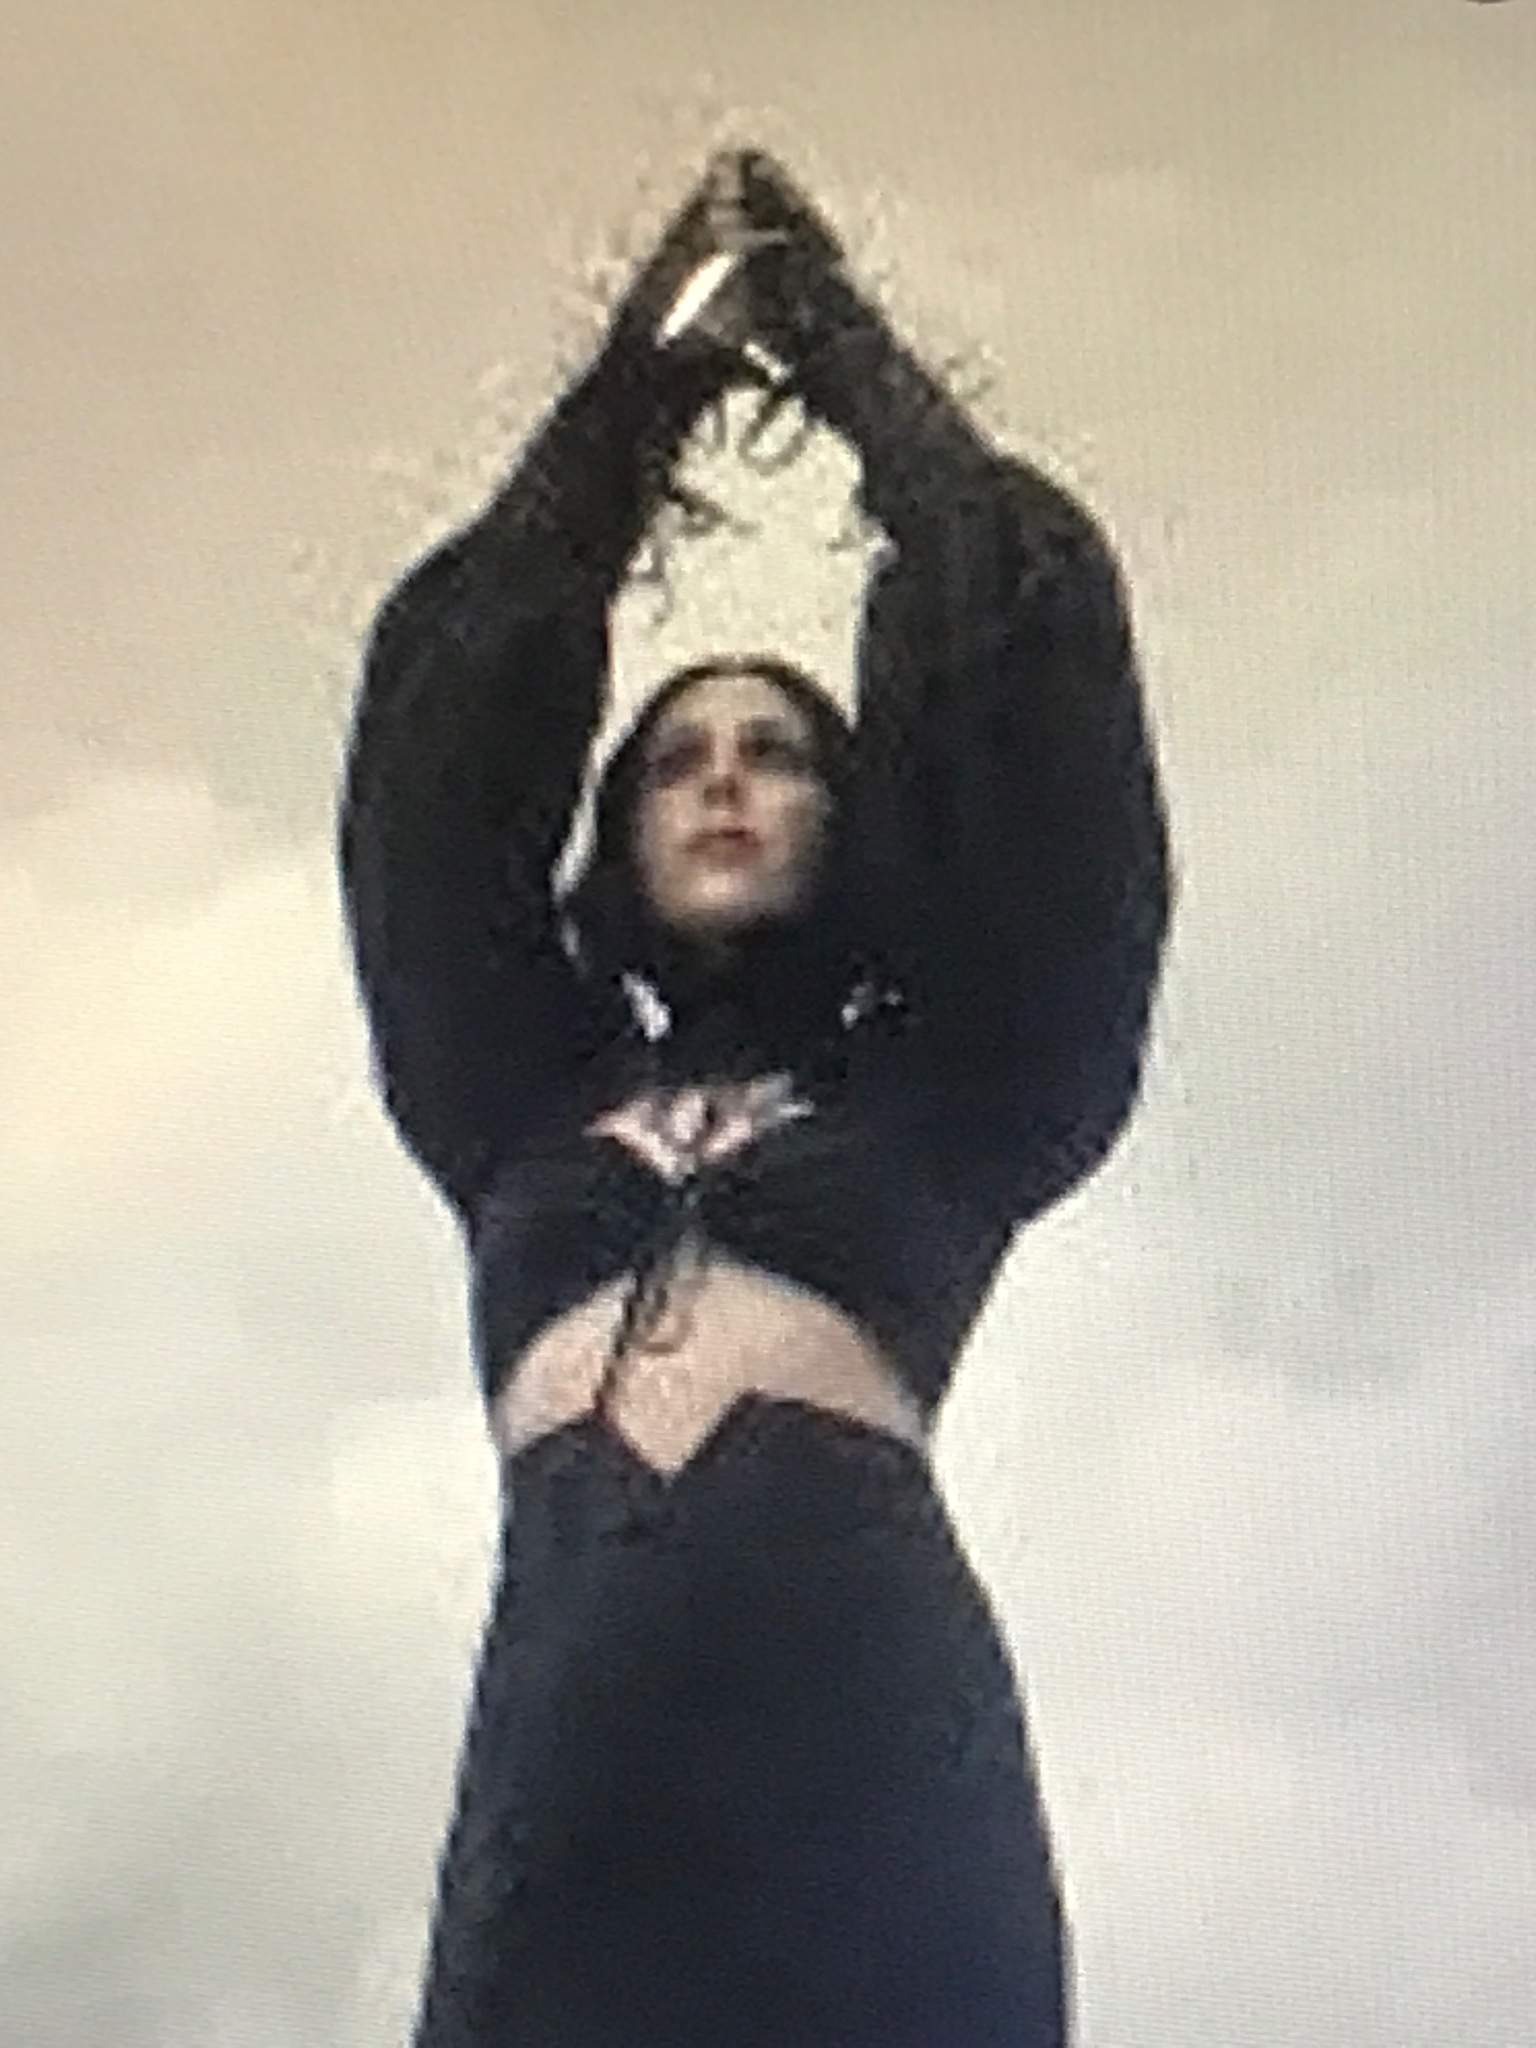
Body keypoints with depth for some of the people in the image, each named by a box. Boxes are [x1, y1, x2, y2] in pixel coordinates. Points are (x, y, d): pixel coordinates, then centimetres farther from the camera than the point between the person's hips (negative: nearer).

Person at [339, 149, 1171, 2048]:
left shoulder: (943, 1092, 22)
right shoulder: (526, 1107, 27)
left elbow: (1028, 669, 19)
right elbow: (446, 718, 25)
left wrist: (839, 348, 30)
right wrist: (642, 378, 32)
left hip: (868, 1723, -1)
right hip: (566, 1756, 2)